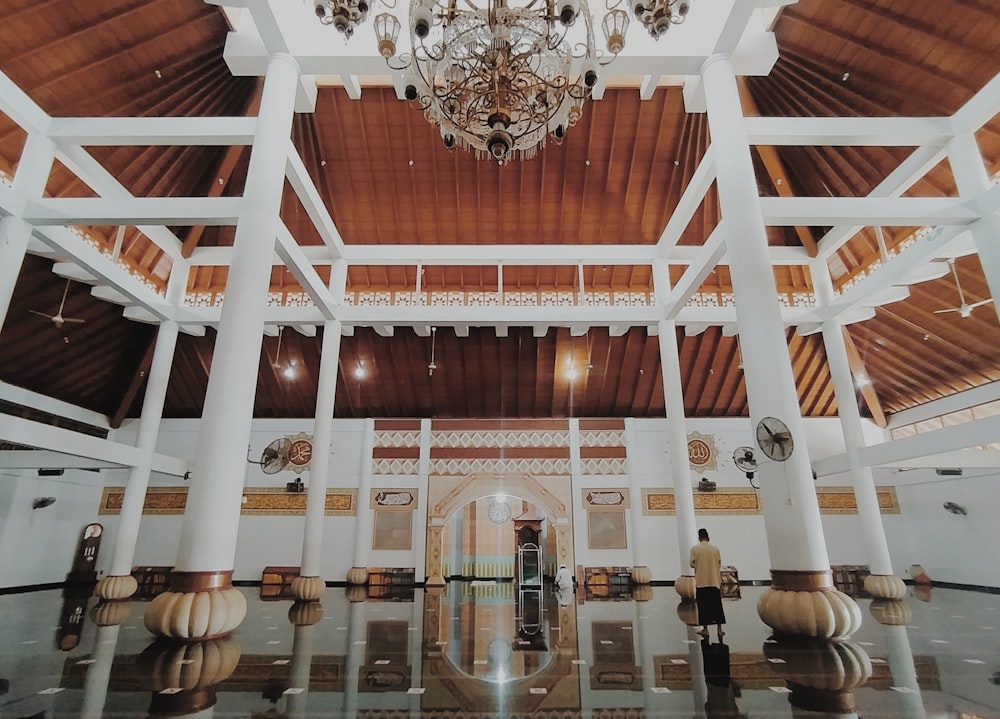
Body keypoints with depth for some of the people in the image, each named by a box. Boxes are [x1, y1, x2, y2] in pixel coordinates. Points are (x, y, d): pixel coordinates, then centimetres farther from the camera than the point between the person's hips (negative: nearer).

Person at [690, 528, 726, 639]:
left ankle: (705, 629, 6)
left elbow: (692, 564, -4)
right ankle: (719, 629, 8)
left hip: (701, 581, -2)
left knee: (703, 606, 5)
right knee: (716, 605, 9)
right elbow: (719, 564, 4)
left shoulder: (694, 549, -5)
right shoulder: (715, 548, 1)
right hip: (714, 581, 2)